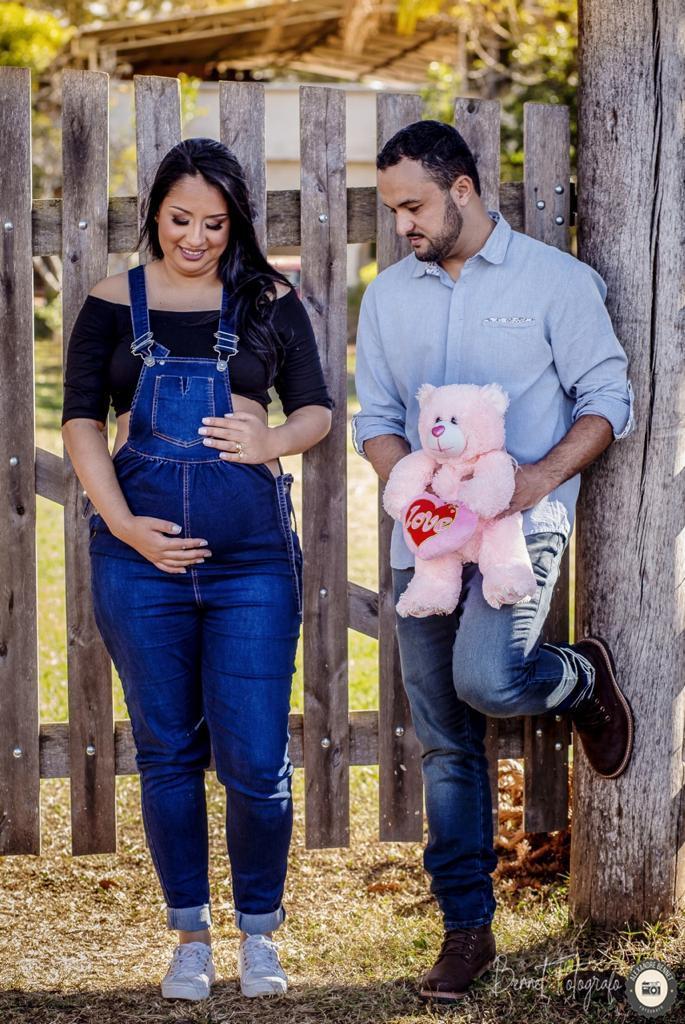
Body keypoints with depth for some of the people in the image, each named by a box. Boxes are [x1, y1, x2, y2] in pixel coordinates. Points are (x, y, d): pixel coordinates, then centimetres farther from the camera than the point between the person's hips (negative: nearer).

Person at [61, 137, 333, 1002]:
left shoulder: (268, 300, 7)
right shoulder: (114, 304, 7)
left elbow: (318, 409, 11)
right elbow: (80, 420, 3)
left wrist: (271, 442, -12)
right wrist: (121, 522, -10)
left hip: (253, 551, -1)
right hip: (142, 547, 1)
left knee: (255, 758, -3)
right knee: (168, 749, 9)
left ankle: (259, 930, 19)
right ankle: (190, 933, 23)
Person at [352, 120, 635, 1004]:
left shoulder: (556, 280, -2)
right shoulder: (388, 296, 12)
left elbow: (610, 399, -3)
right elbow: (375, 420, 12)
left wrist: (540, 477, -19)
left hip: (522, 523, -5)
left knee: (486, 679, -28)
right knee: (444, 743, 5)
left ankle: (583, 678, 7)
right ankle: (466, 929, 15)